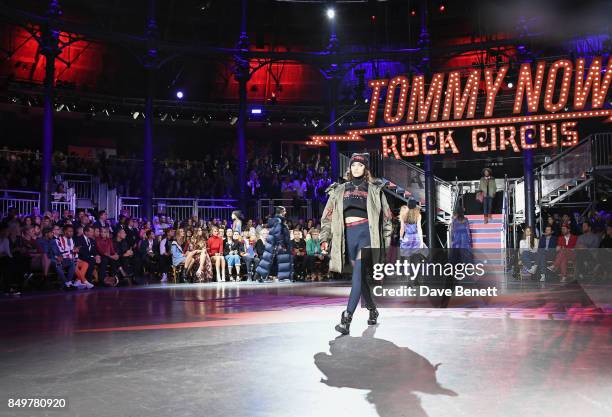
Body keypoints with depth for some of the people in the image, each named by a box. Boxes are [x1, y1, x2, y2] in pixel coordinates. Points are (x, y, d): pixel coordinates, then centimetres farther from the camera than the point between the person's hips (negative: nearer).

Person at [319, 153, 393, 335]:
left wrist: (386, 240, 5)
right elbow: (328, 215, 13)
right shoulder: (339, 190, 16)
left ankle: (347, 318, -20)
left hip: (366, 233, -3)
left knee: (358, 275, -16)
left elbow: (386, 215, 12)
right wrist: (325, 238, 2)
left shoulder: (374, 189, 11)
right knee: (360, 276, 8)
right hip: (348, 235, 3)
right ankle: (372, 309, 29)